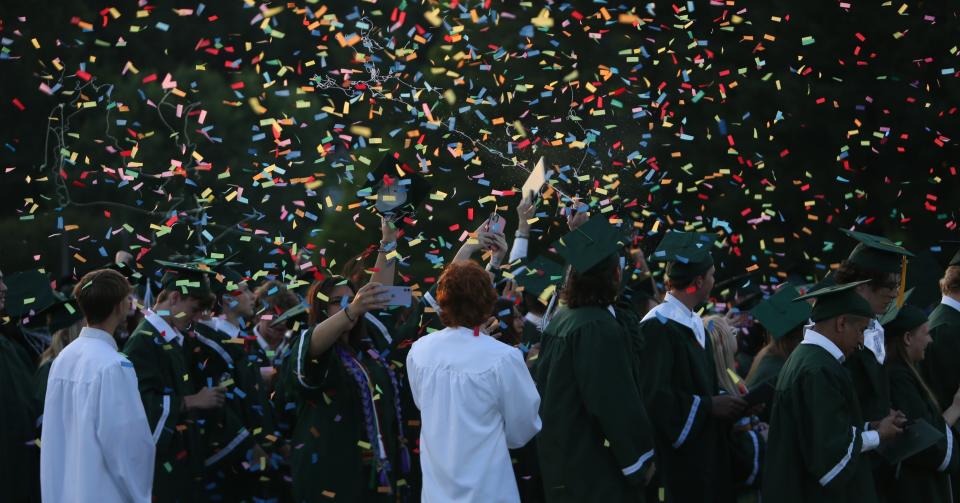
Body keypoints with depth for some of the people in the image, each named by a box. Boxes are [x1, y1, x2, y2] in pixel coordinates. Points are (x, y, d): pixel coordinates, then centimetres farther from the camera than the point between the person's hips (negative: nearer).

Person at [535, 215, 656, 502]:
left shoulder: (560, 319, 6)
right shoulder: (601, 328, -21)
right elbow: (617, 402, -20)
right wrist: (642, 457, -12)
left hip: (560, 460, 9)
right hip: (597, 468, -9)